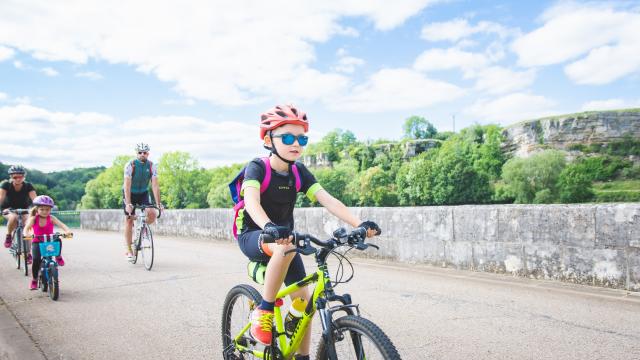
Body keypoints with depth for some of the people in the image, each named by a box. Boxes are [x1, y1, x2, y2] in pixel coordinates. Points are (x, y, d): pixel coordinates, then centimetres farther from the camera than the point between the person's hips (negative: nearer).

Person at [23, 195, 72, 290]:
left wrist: (67, 231, -40)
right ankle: (34, 280, 0)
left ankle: (58, 257, -4)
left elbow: (61, 224, -19)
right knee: (36, 259, -20)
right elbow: (27, 227, -19)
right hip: (37, 242, 0)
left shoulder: (51, 218, -6)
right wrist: (26, 234, -42)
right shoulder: (33, 219, -6)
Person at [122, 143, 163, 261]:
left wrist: (158, 203, -25)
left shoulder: (152, 166, -14)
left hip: (143, 194, 2)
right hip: (129, 194, -2)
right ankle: (129, 250, 6)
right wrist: (128, 204, -37)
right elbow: (127, 186, -28)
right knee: (129, 220, -3)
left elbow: (155, 185, -17)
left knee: (152, 215, -19)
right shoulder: (130, 165, -21)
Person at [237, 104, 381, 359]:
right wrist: (269, 227, -59)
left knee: (302, 298, -2)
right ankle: (264, 311, -21)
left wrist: (359, 224, -32)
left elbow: (327, 199, -16)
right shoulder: (257, 168, -18)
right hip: (253, 236, -5)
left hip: (284, 237, 5)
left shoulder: (299, 171, -5)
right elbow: (251, 201, -37)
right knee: (287, 247, -38)